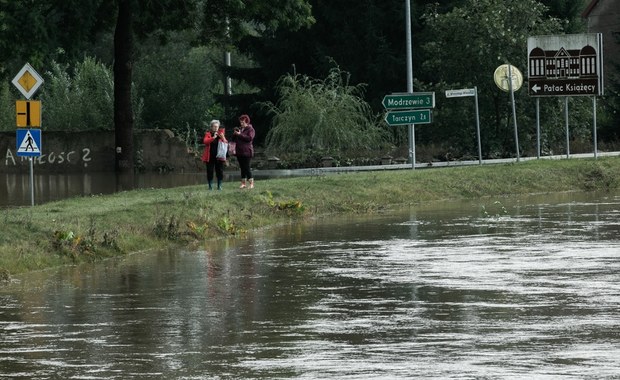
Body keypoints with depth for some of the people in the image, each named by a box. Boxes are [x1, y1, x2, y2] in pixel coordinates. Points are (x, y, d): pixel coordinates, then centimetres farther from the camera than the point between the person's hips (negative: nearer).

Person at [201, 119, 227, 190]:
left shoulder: (221, 133, 9)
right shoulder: (208, 134, 3)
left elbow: (226, 143, 3)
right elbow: (205, 141, -15)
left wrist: (223, 138, -16)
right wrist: (213, 137, -25)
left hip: (219, 156, 1)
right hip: (210, 157, -1)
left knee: (220, 171, 0)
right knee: (210, 171, -1)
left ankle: (219, 186, 7)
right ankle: (210, 186, 5)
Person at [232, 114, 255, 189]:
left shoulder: (250, 129, -3)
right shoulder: (239, 129, 18)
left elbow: (250, 138, -19)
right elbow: (234, 139, 20)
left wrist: (240, 135, -18)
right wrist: (235, 134, -2)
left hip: (247, 152, -7)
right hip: (239, 152, 7)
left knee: (247, 168, -10)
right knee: (242, 168, 8)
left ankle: (251, 183, -6)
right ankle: (243, 183, 11)